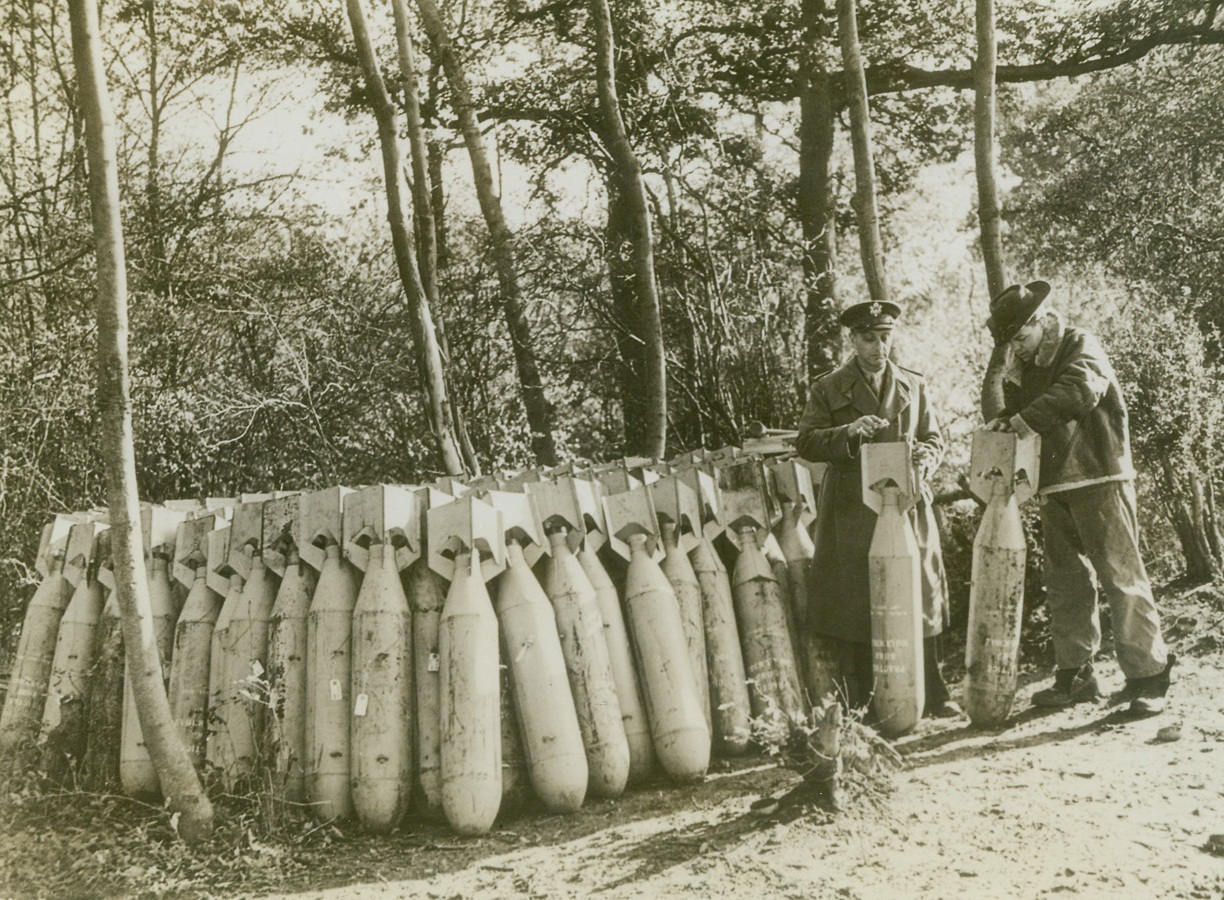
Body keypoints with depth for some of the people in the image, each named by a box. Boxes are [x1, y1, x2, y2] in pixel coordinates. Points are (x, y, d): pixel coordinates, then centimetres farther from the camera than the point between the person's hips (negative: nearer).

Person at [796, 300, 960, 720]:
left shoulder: (913, 386, 13)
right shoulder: (828, 389, 4)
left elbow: (934, 438, 17)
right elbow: (805, 443, -1)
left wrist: (925, 459, -7)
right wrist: (849, 432, -17)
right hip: (852, 512, -2)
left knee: (919, 598, 5)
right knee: (851, 607, -1)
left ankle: (932, 697, 16)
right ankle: (859, 707, 9)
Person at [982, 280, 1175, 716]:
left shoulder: (1081, 346, -6)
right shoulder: (1024, 365, 16)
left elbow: (1081, 390, -25)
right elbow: (1019, 411, 13)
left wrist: (1027, 417, -25)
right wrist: (1002, 423, -9)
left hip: (1099, 481, -7)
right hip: (1055, 488, 7)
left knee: (1121, 578, -6)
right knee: (1065, 584, 9)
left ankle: (1148, 677, 0)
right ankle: (1075, 676, 17)